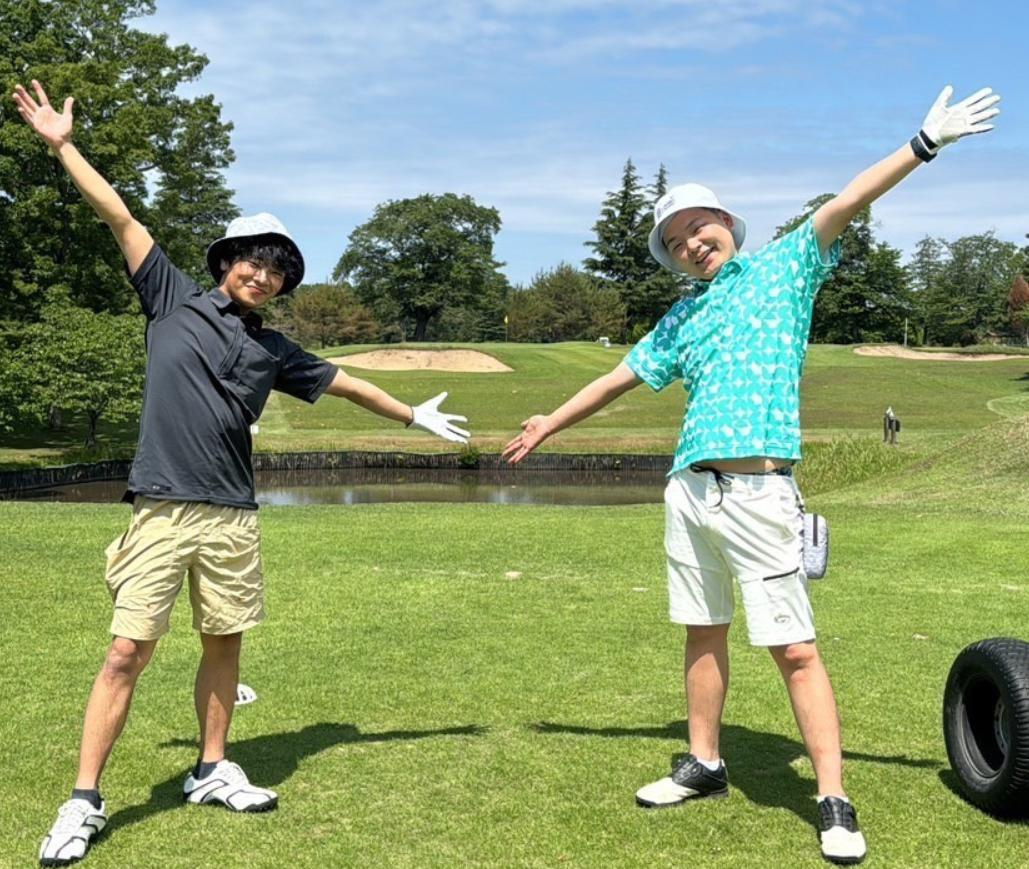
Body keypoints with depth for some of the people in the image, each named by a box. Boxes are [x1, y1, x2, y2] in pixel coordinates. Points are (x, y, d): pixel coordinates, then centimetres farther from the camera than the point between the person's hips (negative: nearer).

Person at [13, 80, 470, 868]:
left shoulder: (274, 350, 13)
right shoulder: (174, 299, 6)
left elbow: (346, 384, 24)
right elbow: (120, 217, 2)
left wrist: (414, 417, 31)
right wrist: (62, 144, 1)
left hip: (233, 517, 4)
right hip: (161, 513, -4)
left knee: (224, 644, 10)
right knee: (127, 652, -6)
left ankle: (212, 772, 26)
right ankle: (85, 802, 2)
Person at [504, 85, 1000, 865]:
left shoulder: (784, 267, 6)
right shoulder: (680, 320, 18)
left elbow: (842, 208, -6)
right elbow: (619, 379, 27)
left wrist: (923, 145, -17)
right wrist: (547, 426, 34)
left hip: (758, 492, -5)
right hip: (689, 488, 6)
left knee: (795, 648, -6)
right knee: (704, 633, 13)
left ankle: (835, 805, 0)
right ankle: (705, 766, 26)